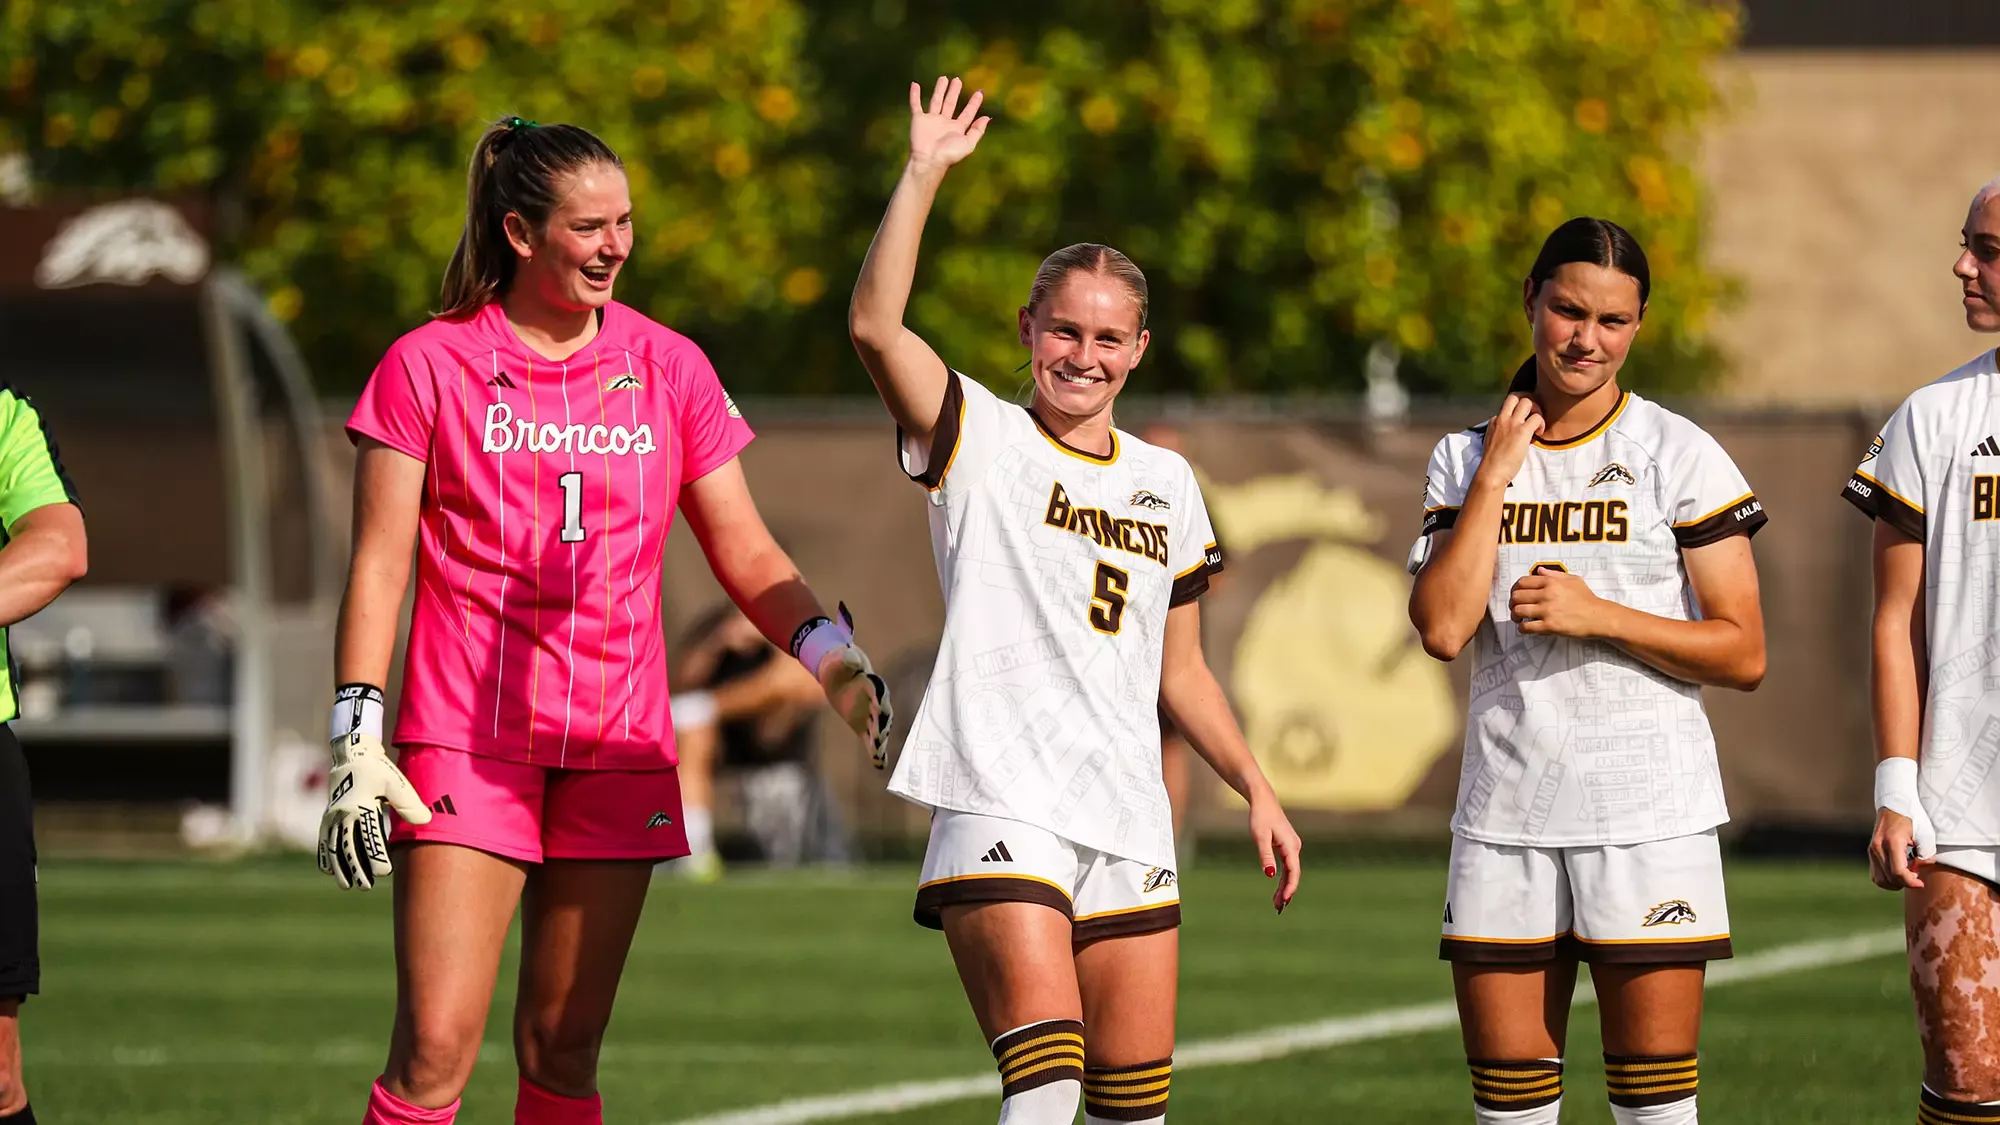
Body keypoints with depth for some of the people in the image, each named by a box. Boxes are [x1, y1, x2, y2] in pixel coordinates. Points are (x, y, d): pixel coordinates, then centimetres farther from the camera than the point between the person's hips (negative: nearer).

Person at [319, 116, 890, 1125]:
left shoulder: (668, 368, 8)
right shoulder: (429, 365, 0)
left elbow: (745, 553, 10)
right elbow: (380, 562, -1)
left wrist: (826, 651, -8)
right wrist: (356, 737, -10)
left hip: (618, 756, 3)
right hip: (466, 741, -3)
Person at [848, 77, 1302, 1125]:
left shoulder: (1165, 482, 17)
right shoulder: (980, 440, 2)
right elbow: (875, 325, -16)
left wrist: (1256, 790, 18)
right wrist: (925, 171, -18)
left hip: (1127, 823, 5)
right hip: (999, 806, -5)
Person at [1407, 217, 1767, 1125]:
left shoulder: (1679, 456, 0)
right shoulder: (1465, 459, 9)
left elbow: (1742, 655, -3)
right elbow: (1442, 628, -6)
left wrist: (1599, 617, -13)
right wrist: (1495, 474, -6)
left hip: (1650, 813, -3)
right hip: (1505, 816, 3)